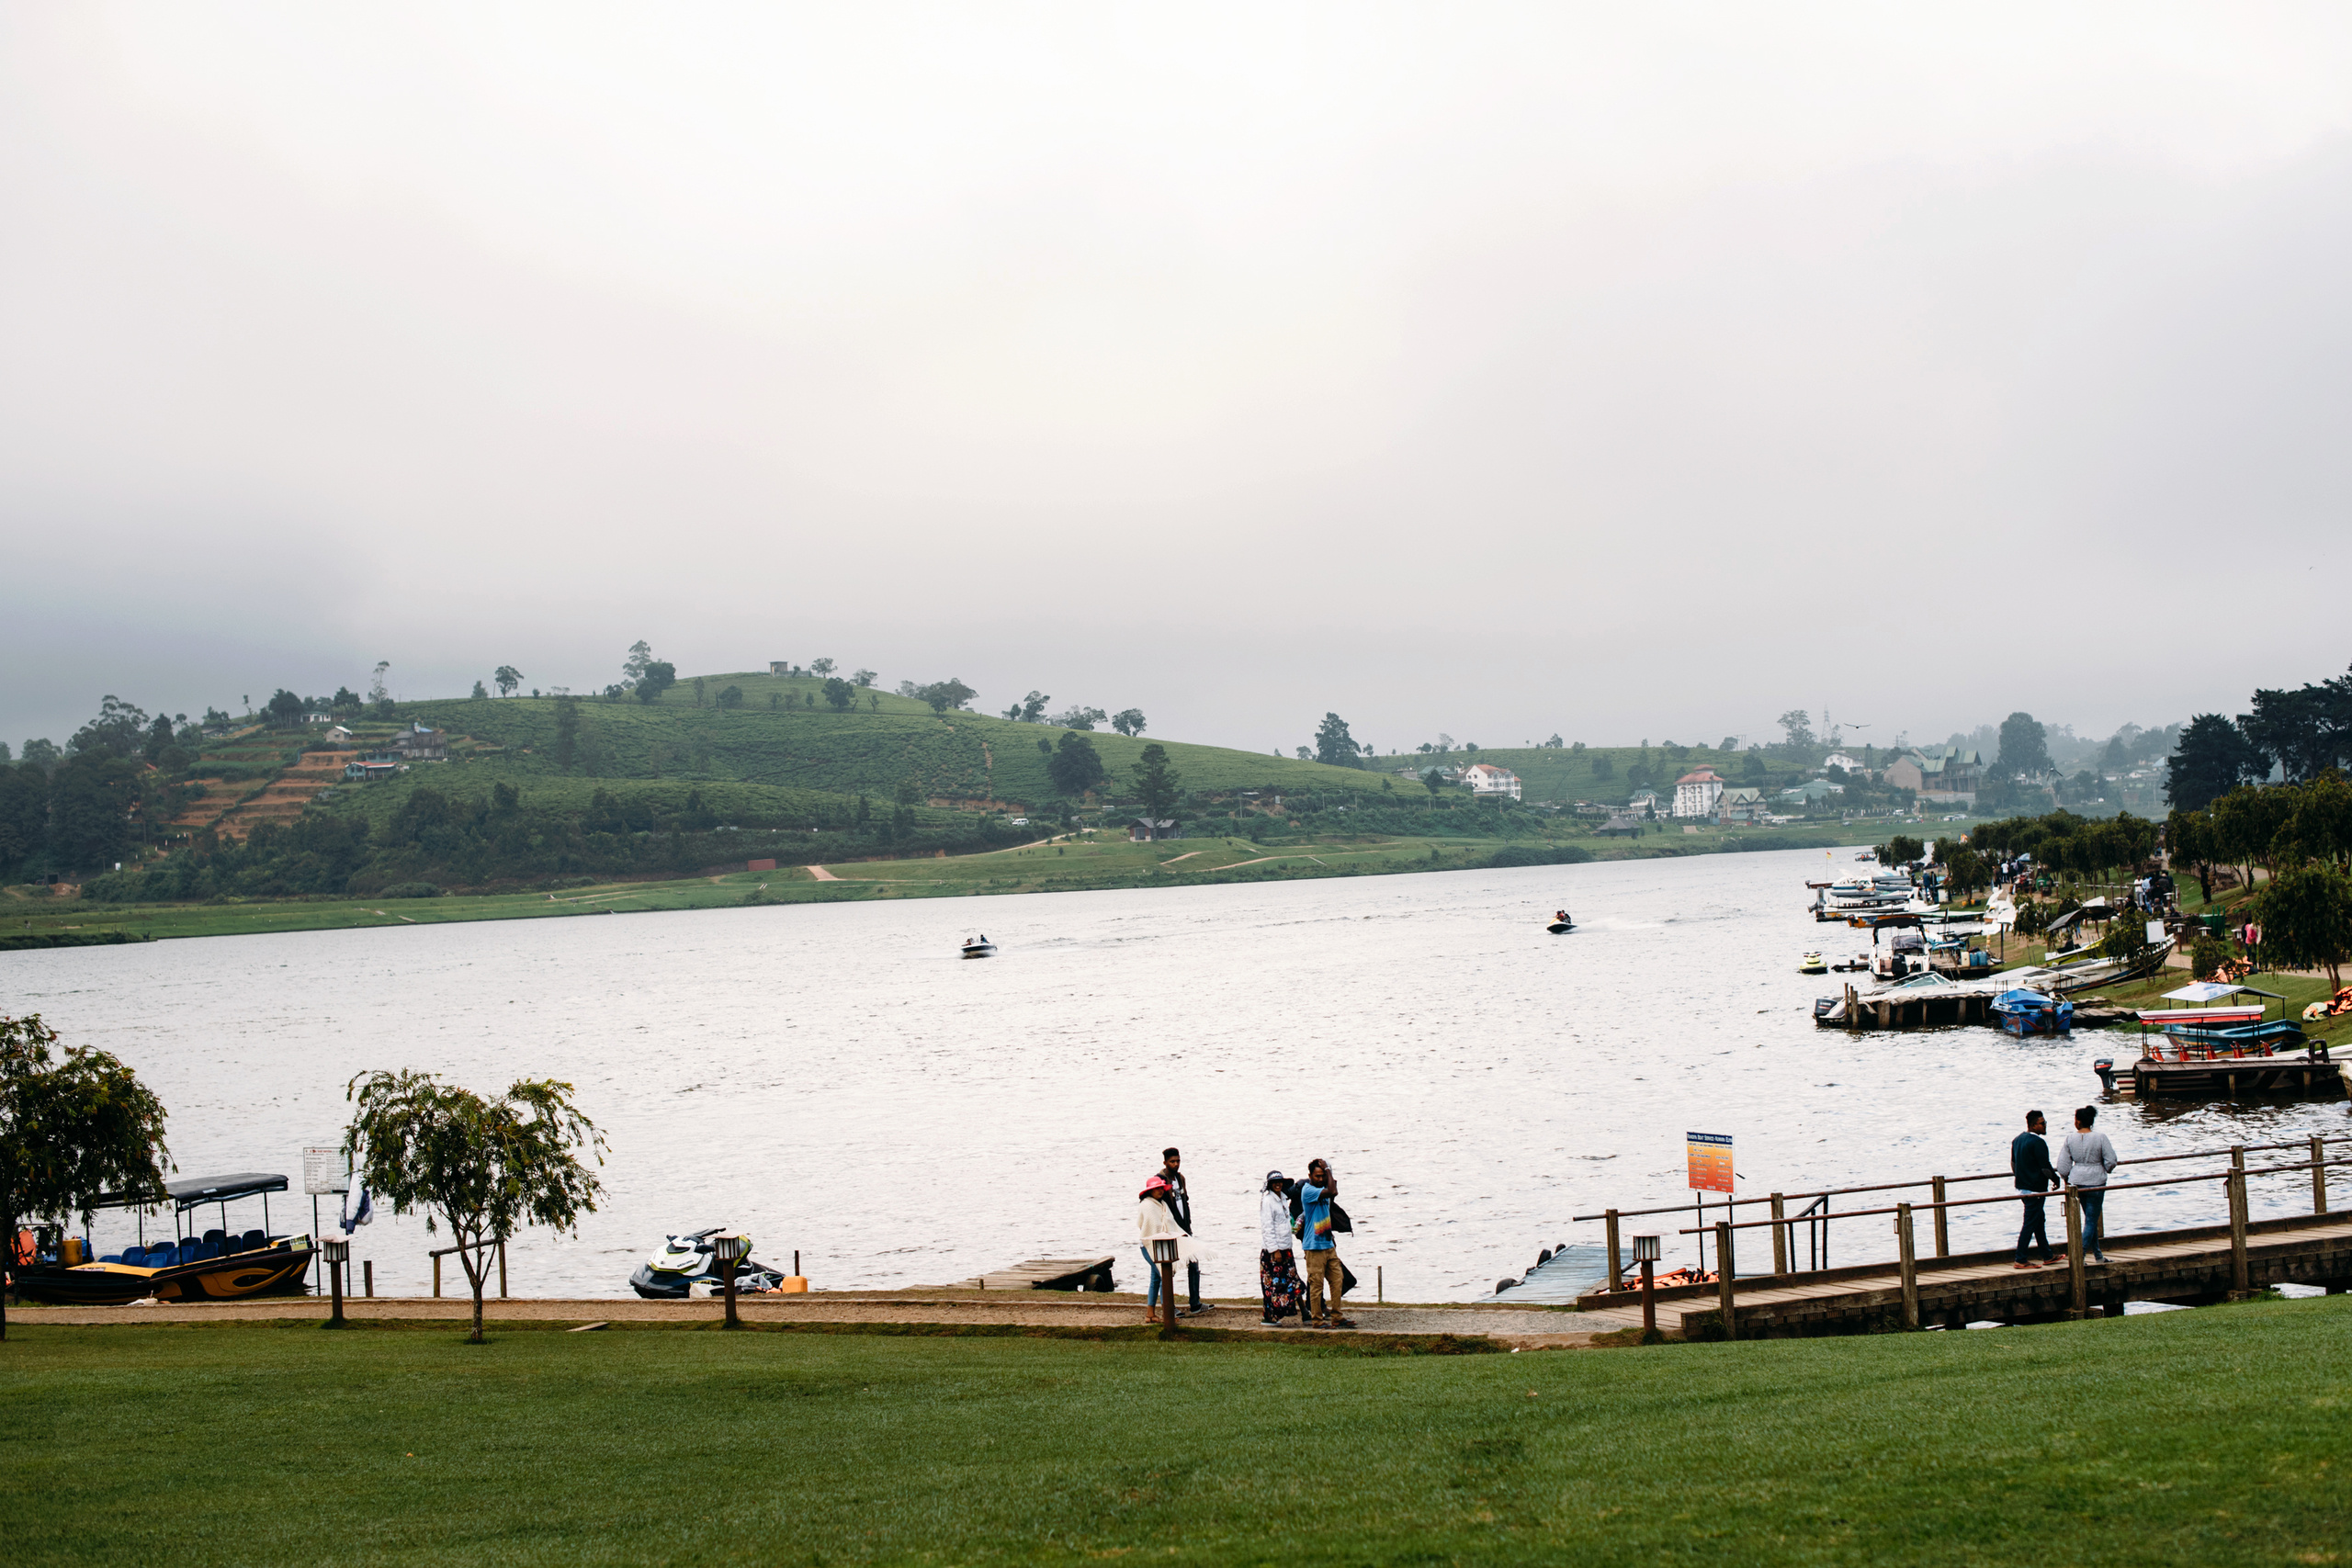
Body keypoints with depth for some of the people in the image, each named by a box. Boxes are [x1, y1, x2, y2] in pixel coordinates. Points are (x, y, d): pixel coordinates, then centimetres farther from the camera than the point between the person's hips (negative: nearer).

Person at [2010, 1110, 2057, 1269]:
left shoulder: (2017, 1140, 9)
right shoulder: (2037, 1142, -19)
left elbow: (2013, 1163, 17)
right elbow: (2045, 1167, -18)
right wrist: (2057, 1180, -2)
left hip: (2022, 1188, 9)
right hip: (2035, 1189, -9)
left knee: (2039, 1221, 19)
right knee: (2030, 1224, -5)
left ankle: (2047, 1255, 28)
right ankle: (2020, 1260, -4)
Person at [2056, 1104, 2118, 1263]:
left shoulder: (2070, 1138, -4)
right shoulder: (2100, 1138, -12)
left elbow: (2063, 1164, 0)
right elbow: (2111, 1160, -10)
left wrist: (2066, 1179, 18)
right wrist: (2104, 1170, 12)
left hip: (2077, 1182, 4)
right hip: (2095, 1182, -4)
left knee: (2091, 1218, 18)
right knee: (2091, 1221, 2)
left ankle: (2098, 1254, 25)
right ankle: (2080, 1255, -8)